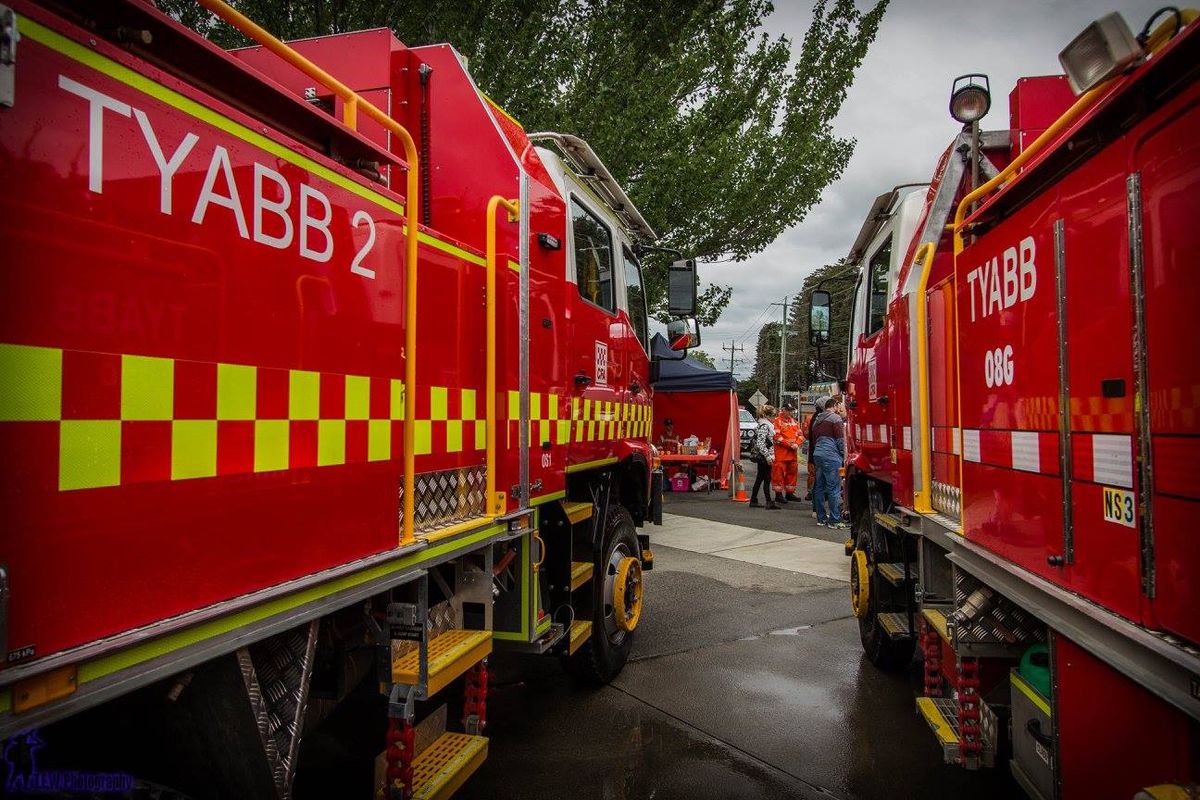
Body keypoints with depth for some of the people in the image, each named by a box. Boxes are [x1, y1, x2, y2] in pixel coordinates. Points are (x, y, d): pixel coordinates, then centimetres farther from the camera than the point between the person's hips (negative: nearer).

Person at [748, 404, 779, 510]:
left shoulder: (765, 425, 13)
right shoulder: (764, 426, -17)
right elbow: (760, 443, -24)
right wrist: (768, 456, -24)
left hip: (762, 457, 10)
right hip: (764, 457, -10)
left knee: (759, 479, 13)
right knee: (767, 479, -6)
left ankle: (753, 501, 19)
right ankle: (769, 502, -4)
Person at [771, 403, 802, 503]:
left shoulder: (794, 421, 17)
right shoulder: (776, 421, -5)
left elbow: (800, 434, 15)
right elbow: (777, 436, -13)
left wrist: (796, 444, -5)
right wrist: (789, 444, -15)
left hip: (793, 452, 7)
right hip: (780, 452, -7)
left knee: (792, 472, 11)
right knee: (779, 472, -6)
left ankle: (790, 493, 21)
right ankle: (778, 494, -1)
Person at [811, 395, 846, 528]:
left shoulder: (817, 420, 19)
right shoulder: (835, 418, -5)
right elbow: (840, 440, -10)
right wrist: (844, 457, -5)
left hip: (817, 454, 8)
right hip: (831, 456, -8)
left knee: (819, 487, 11)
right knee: (834, 488, -5)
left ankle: (821, 518, 15)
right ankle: (834, 520, -5)